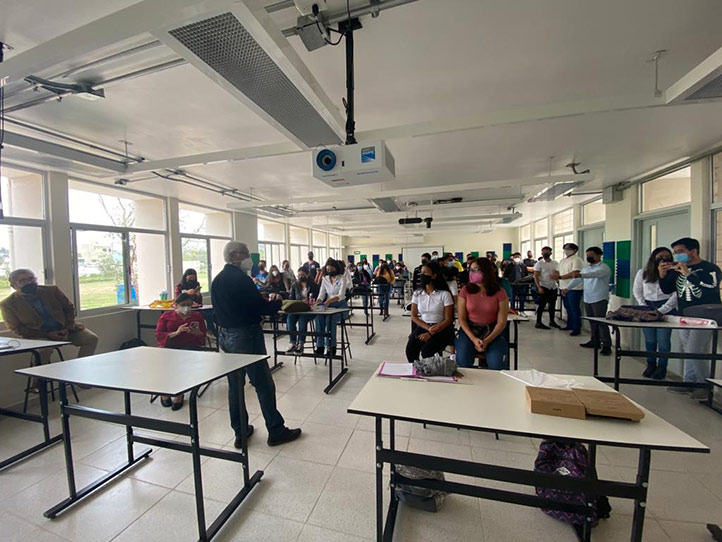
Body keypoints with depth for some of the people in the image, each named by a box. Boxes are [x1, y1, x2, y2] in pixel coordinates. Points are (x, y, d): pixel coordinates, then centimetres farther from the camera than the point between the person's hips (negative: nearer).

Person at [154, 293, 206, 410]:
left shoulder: (197, 316, 18)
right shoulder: (166, 316, 15)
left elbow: (203, 336, 15)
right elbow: (158, 336, 4)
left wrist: (196, 332, -9)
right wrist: (176, 333, -13)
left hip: (189, 346, 0)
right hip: (168, 346, 0)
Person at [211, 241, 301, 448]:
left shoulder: (217, 280, 9)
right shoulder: (240, 278, -18)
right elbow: (261, 307, -21)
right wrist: (276, 301, 0)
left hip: (225, 336, 9)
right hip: (246, 336, -9)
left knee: (234, 384, 16)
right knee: (264, 384, 3)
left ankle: (240, 432, 28)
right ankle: (276, 431, 15)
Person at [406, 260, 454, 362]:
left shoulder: (444, 294, -6)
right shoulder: (417, 293, 5)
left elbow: (448, 319, -8)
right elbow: (413, 316, 3)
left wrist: (431, 333, -17)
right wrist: (428, 328, -14)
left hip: (441, 329, -3)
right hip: (422, 326, 3)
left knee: (426, 352, -26)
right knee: (410, 351, -21)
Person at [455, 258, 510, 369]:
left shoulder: (500, 293, -5)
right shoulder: (465, 291, -4)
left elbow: (501, 322, -5)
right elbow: (461, 318, -3)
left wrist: (487, 341, -16)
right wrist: (473, 339, -14)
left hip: (493, 331, 0)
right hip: (469, 330, 0)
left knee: (497, 363, -22)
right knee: (463, 360, -22)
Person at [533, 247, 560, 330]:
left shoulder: (555, 263, 9)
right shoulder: (539, 263, -4)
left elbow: (557, 274, 9)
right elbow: (536, 276, -9)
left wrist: (555, 276, -16)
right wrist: (539, 287, -18)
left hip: (553, 287, 5)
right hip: (544, 287, -5)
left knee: (552, 305, 12)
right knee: (542, 305, -4)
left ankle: (552, 321, 27)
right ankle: (538, 323, 2)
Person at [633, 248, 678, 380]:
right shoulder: (642, 273, 1)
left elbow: (676, 295, -8)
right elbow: (636, 291, 7)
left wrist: (661, 310, -13)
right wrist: (644, 307, -2)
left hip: (666, 308, -2)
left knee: (663, 340, 0)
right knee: (649, 339, 10)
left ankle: (662, 367, 15)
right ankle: (650, 365, 23)